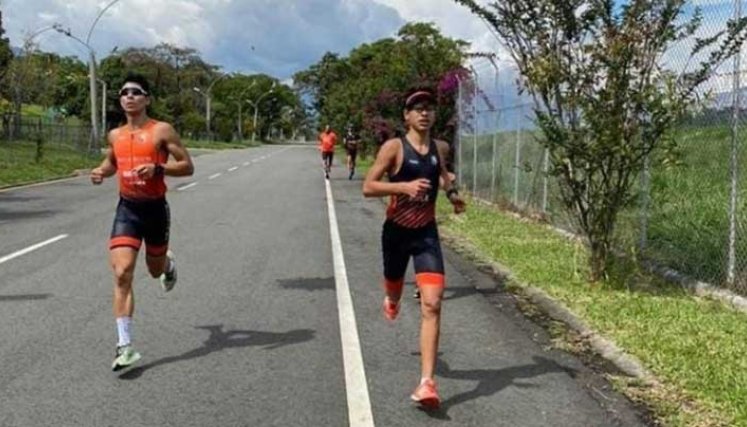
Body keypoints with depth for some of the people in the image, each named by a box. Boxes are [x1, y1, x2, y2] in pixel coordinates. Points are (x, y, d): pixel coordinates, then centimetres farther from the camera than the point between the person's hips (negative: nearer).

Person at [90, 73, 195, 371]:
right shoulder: (116, 135, 6)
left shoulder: (162, 131, -7)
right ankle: (125, 346, -11)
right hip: (126, 209, 2)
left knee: (155, 269, 17)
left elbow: (187, 167, -9)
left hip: (155, 208, -2)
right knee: (122, 274, -12)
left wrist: (157, 169, -24)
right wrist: (101, 172, 4)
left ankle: (168, 263, 58)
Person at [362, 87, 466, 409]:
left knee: (431, 304, -14)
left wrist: (451, 192, 8)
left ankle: (427, 382, -15)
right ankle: (391, 300, 64)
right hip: (396, 232, -1)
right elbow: (368, 187, -18)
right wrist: (404, 186, -31)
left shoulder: (440, 148, 3)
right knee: (394, 290, 21)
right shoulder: (394, 147, -12)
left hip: (427, 233, 2)